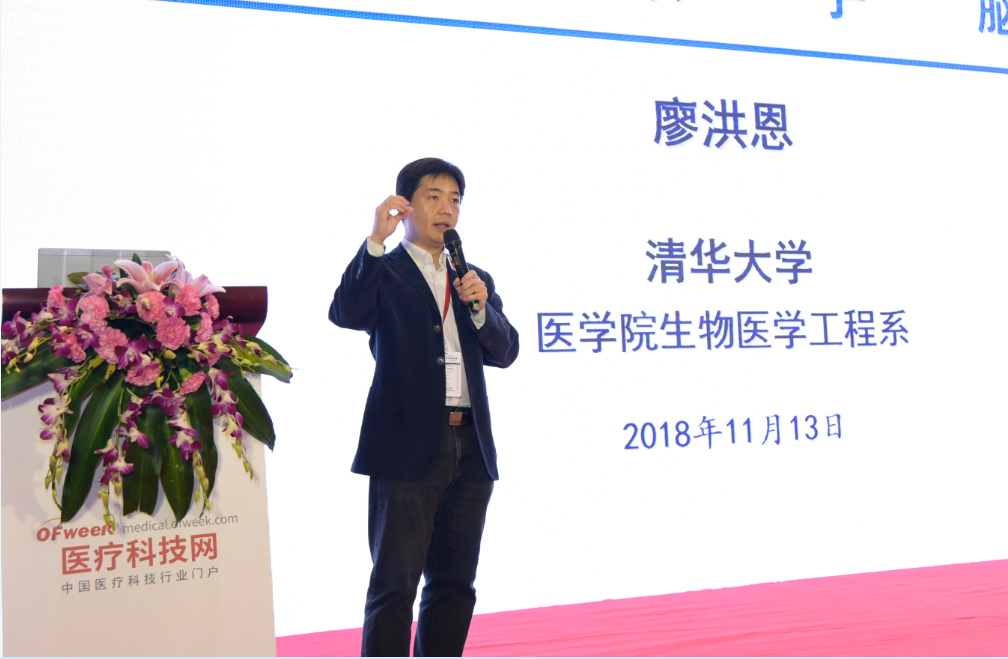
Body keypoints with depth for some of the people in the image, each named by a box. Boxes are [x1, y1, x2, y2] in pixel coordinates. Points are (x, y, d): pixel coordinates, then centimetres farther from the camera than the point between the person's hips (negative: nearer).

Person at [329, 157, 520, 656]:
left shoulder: (476, 280, 18)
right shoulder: (383, 273, 3)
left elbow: (505, 353, 10)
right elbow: (347, 314, -18)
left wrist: (480, 307, -8)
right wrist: (376, 239, -22)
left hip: (469, 447, 6)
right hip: (408, 446, -5)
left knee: (454, 583, 10)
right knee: (394, 583, -3)